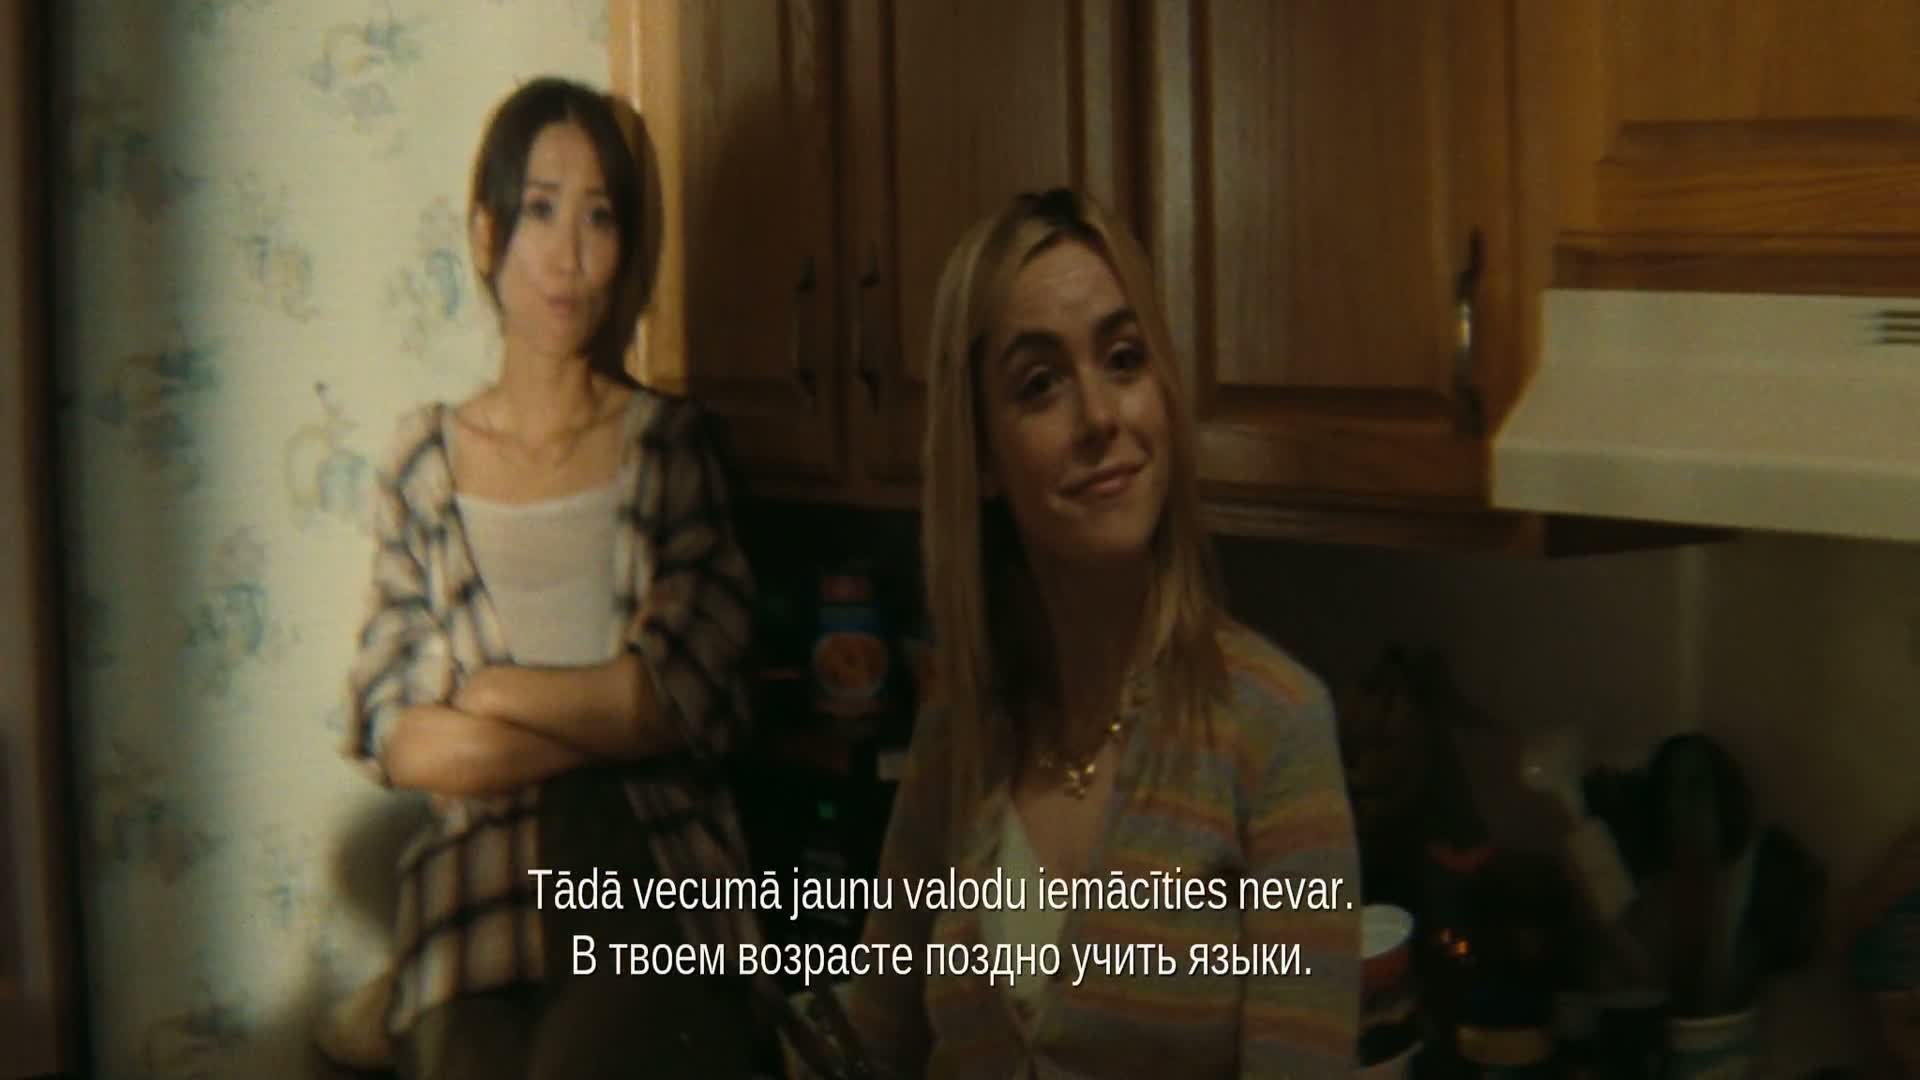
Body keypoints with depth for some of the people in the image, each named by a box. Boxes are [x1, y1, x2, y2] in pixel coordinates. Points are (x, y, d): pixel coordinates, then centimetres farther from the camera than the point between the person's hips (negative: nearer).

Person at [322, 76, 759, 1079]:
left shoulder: (670, 441, 8)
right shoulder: (426, 455, 10)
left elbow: (689, 694, -4)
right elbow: (393, 738, 2)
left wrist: (484, 694, -2)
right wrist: (613, 714, -7)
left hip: (650, 882, 0)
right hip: (476, 884, 1)